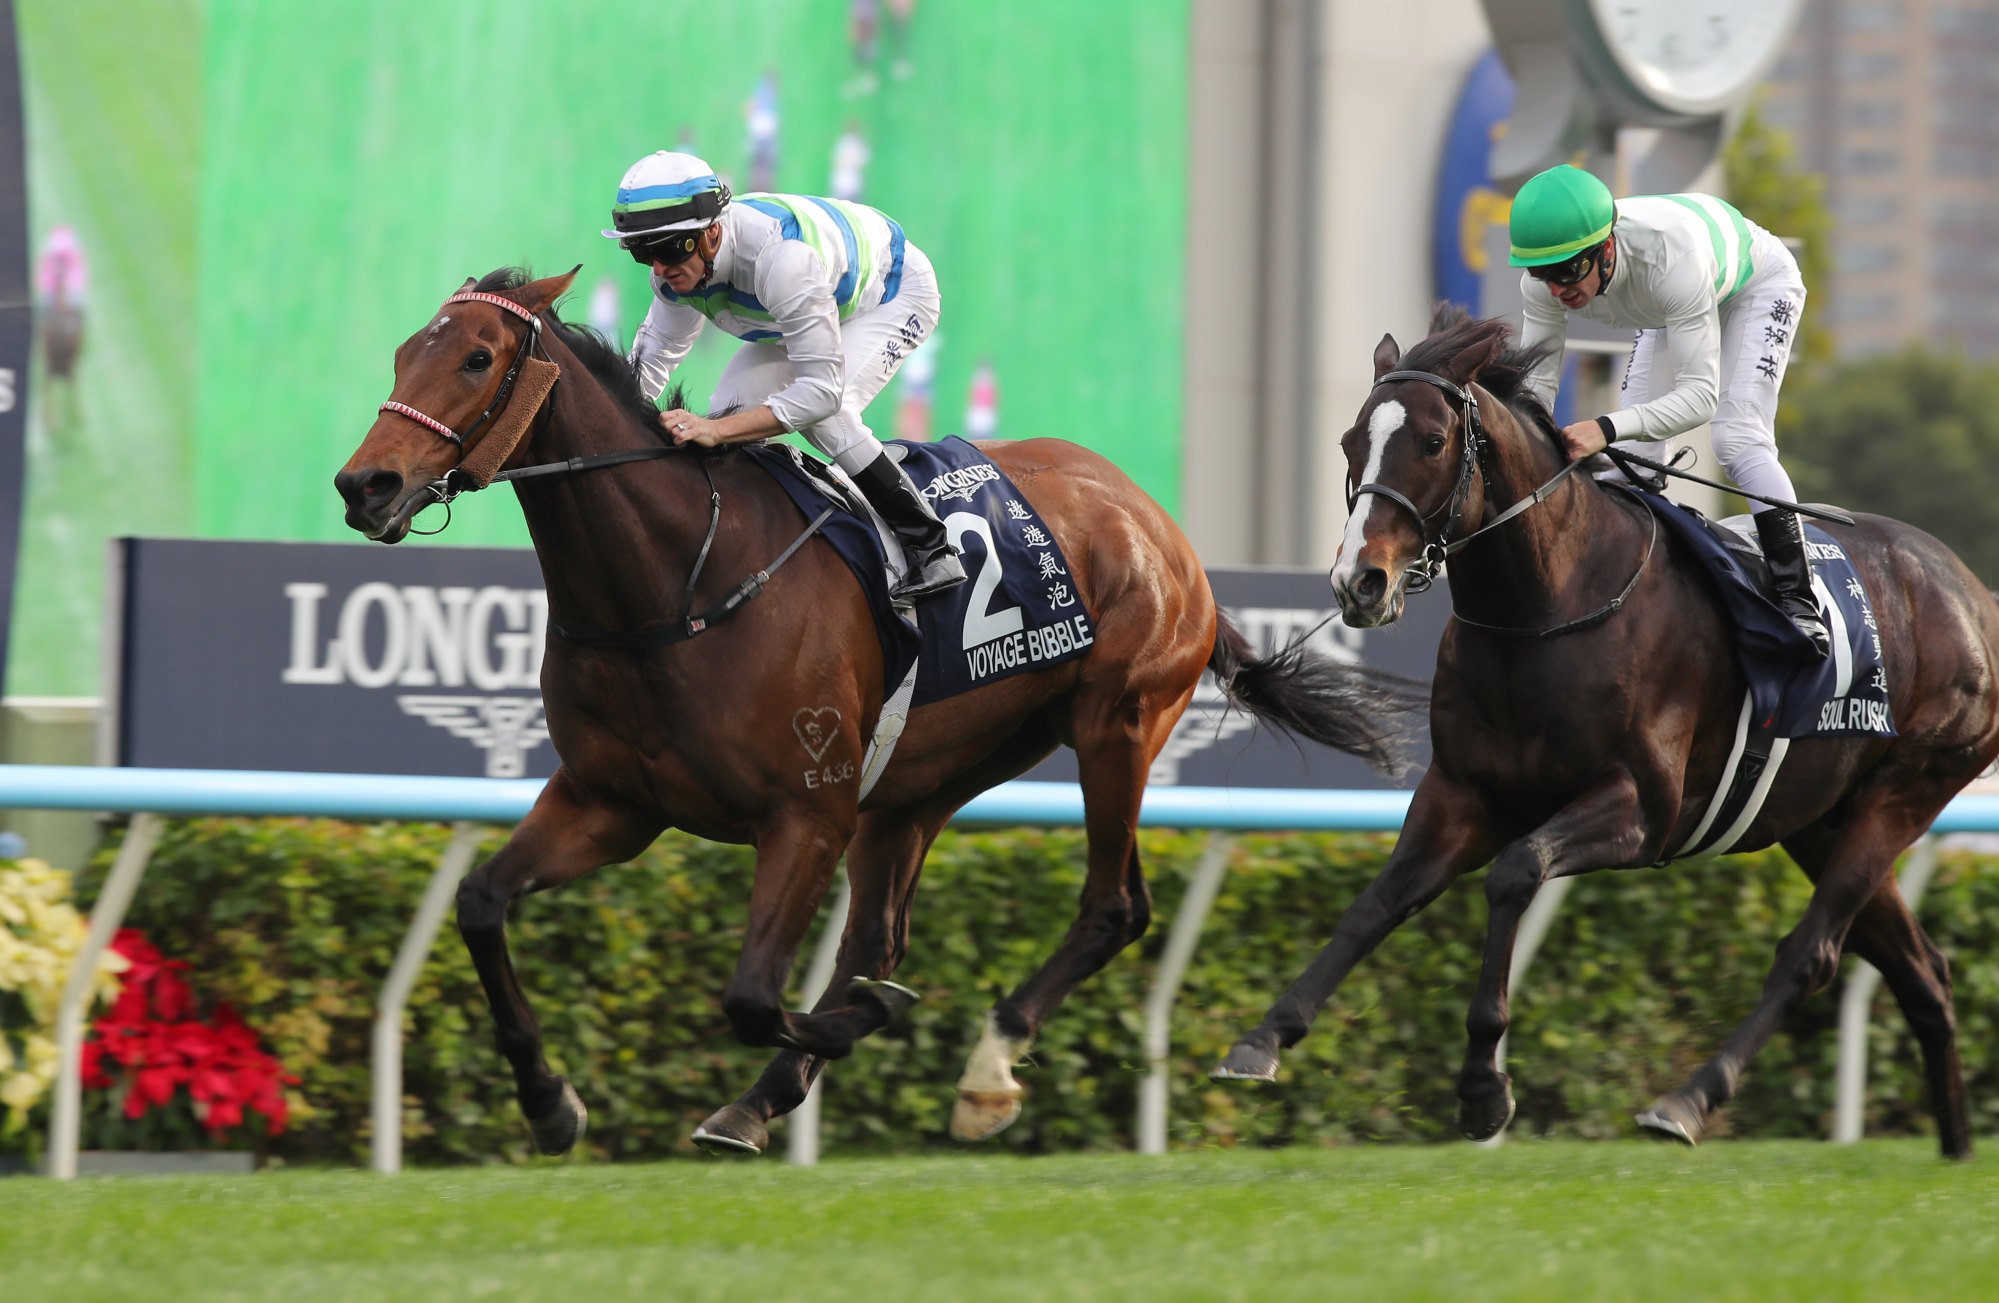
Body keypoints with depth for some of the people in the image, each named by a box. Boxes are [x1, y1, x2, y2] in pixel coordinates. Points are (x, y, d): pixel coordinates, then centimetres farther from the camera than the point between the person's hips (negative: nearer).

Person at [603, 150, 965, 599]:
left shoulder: (779, 257, -44)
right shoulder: (680, 266, -20)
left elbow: (823, 388, -44)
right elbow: (652, 359, -4)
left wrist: (717, 431, -51)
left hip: (899, 294, -8)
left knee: (824, 412, -29)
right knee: (732, 406, -8)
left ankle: (932, 549, -20)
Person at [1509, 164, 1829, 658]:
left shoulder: (1672, 258, -48)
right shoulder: (1547, 275, -32)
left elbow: (1700, 394, -47)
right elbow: (1536, 381, -24)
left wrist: (1607, 429, -62)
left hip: (1759, 283, -6)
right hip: (1671, 304, 6)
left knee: (1738, 438, -22)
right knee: (1630, 451, -4)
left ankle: (1800, 604, -18)